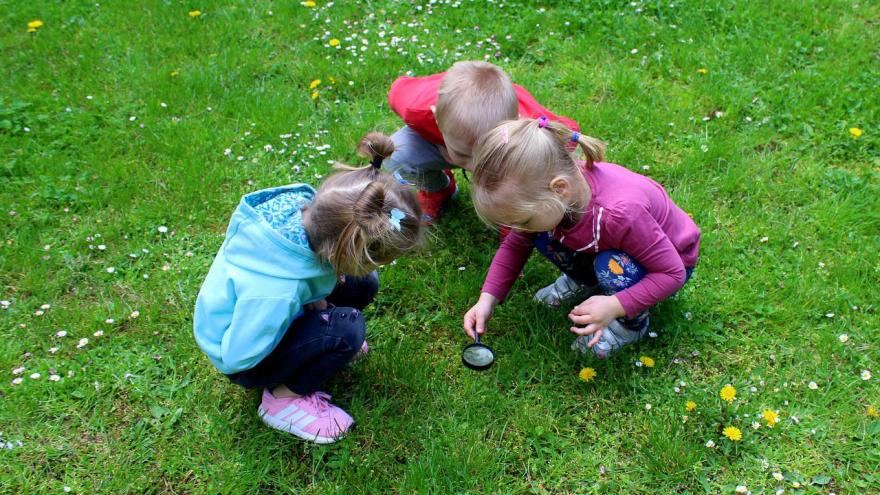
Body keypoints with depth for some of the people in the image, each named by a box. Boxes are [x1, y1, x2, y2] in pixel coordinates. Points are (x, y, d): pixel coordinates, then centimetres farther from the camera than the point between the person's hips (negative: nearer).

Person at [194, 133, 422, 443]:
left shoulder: (299, 204, -25)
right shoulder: (276, 294, -44)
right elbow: (238, 357, -29)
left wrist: (310, 302, -12)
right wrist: (311, 307, -22)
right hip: (243, 362, -7)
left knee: (362, 284, -4)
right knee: (347, 328, -27)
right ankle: (282, 399, -6)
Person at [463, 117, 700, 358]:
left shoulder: (621, 213, -43)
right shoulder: (542, 190, -24)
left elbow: (673, 273, -31)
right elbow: (514, 246, -7)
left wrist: (614, 306, -39)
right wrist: (487, 300, -17)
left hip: (672, 258, -5)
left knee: (611, 267, -35)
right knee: (545, 238, -17)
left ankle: (633, 324, -5)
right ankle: (585, 279, 12)